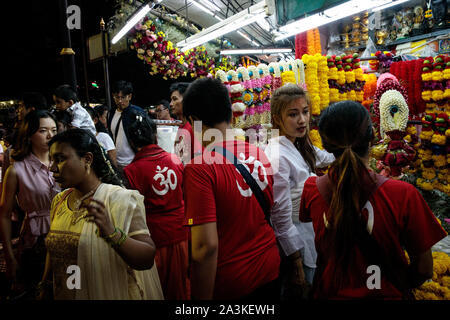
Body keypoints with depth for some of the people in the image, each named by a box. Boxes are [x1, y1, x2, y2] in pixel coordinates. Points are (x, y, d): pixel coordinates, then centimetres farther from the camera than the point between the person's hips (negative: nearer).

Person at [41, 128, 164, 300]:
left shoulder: (120, 199, -20)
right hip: (63, 294, 6)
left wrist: (112, 233, -39)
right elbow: (53, 250, 14)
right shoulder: (59, 201, 1)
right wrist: (44, 287, 15)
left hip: (109, 294, -5)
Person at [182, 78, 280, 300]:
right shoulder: (260, 154, -4)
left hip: (225, 284, -5)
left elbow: (206, 245, -25)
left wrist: (203, 297, -12)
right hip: (269, 272, 6)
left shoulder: (199, 168, -23)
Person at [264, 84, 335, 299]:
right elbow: (281, 217, -24)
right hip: (293, 243, -9)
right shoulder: (277, 157, -27)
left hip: (307, 234, 9)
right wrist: (296, 260, -17)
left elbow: (324, 158, 24)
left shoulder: (299, 146, 0)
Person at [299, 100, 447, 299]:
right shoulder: (403, 195, -26)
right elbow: (424, 269, -13)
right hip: (386, 293, -1)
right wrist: (403, 287, 6)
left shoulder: (311, 189, -19)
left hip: (329, 292, 2)